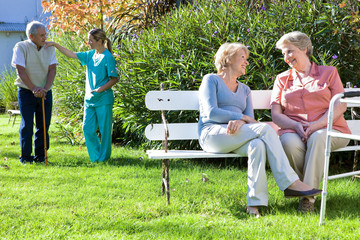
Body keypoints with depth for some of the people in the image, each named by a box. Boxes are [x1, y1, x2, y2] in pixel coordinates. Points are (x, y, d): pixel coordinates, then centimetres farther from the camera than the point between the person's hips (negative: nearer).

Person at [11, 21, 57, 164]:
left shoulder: (49, 48, 6)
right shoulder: (21, 47, -7)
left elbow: (52, 70, -2)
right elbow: (21, 71, -13)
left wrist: (45, 89, -16)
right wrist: (34, 89, -20)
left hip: (45, 93, 4)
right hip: (26, 92, -4)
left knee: (44, 125, 5)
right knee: (27, 125, -3)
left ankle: (40, 156, 13)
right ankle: (25, 157, 5)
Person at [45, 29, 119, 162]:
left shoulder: (107, 57, -11)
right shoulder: (90, 55, 11)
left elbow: (114, 79, -10)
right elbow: (70, 54, 17)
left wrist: (100, 89, -19)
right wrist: (55, 45, 11)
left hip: (103, 99, -7)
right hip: (89, 99, 7)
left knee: (104, 129, 0)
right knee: (87, 128, 5)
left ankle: (104, 157, 11)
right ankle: (96, 156, 15)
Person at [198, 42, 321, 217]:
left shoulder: (244, 90, 27)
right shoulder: (211, 80, 8)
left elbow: (250, 119, 11)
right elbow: (211, 113, -6)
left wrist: (239, 121, -14)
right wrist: (243, 117, -7)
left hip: (235, 136, 5)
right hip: (212, 135, -5)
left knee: (258, 145, -34)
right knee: (265, 129, -28)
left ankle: (255, 202, -42)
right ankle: (290, 183, -30)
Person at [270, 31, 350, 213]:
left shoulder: (329, 73, 15)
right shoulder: (282, 79, 21)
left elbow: (340, 105, 2)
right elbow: (276, 114, 9)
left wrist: (318, 124, -15)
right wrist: (296, 126, -12)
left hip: (329, 130, -1)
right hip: (294, 130, 2)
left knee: (318, 137, -38)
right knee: (289, 142, -35)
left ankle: (308, 196, -34)